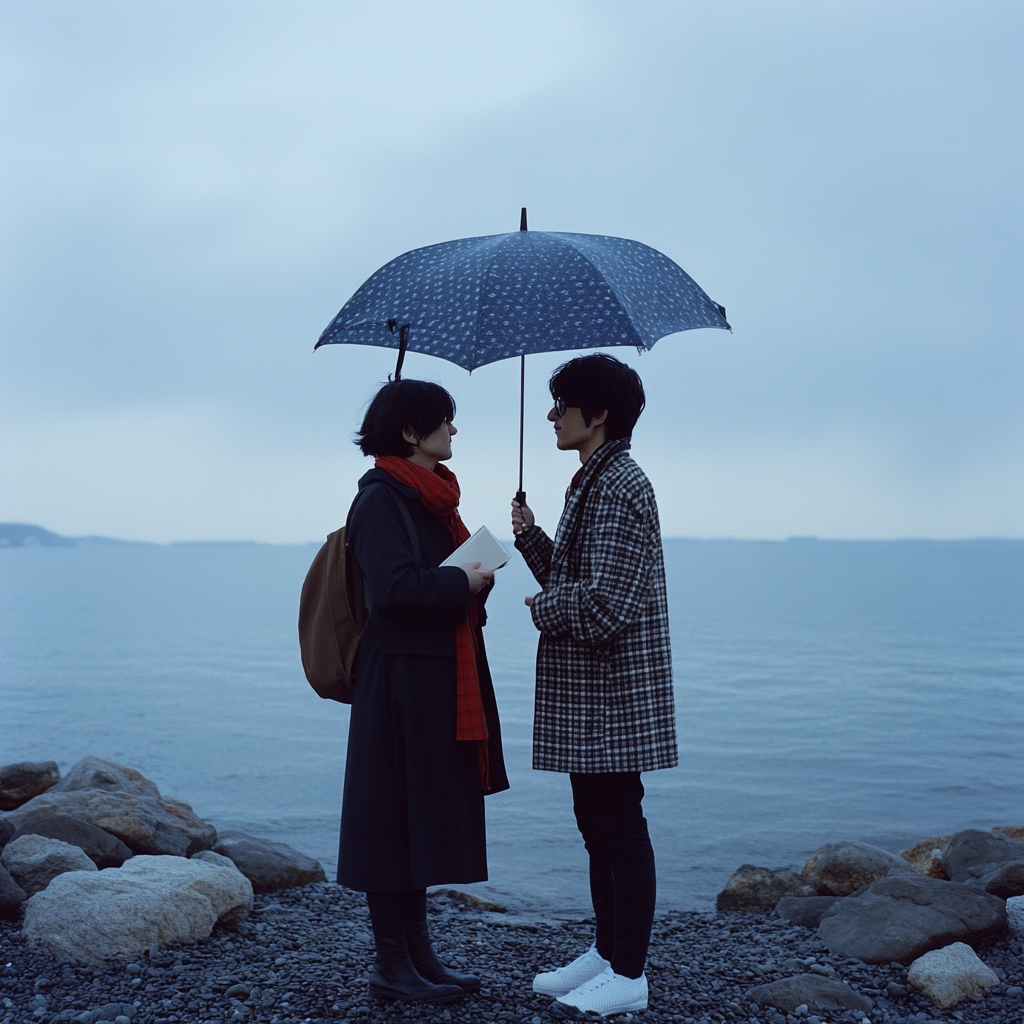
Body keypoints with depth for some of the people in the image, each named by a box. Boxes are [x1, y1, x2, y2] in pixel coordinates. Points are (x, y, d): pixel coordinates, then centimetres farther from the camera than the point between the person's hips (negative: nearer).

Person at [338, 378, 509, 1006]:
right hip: (402, 678, -9)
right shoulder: (381, 499, -13)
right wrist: (462, 582, -12)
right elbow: (396, 586, -25)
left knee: (427, 817, 13)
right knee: (396, 816, -2)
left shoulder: (432, 495, 15)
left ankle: (418, 951, 23)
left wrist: (476, 578, 2)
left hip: (440, 679, 9)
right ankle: (391, 965, 8)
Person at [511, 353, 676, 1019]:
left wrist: (541, 609, -7)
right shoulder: (593, 483, 16)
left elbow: (604, 603, -23)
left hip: (613, 688, -10)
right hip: (586, 695, 10)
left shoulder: (620, 487, -17)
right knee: (597, 824, 16)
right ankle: (606, 952, 27)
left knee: (619, 825, -2)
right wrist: (531, 537, 6)